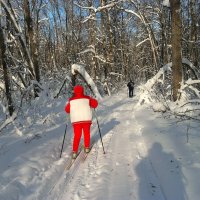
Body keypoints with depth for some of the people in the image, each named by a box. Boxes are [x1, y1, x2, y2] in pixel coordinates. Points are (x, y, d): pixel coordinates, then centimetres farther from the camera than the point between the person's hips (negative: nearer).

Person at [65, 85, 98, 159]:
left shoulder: (71, 101, 1)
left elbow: (67, 110, 8)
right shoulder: (87, 99, -1)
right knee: (87, 133, 19)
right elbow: (95, 104, -2)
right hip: (86, 119, 0)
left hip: (76, 120, 0)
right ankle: (87, 147, 26)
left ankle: (74, 151, 0)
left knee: (77, 136, 7)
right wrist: (92, 100, 17)